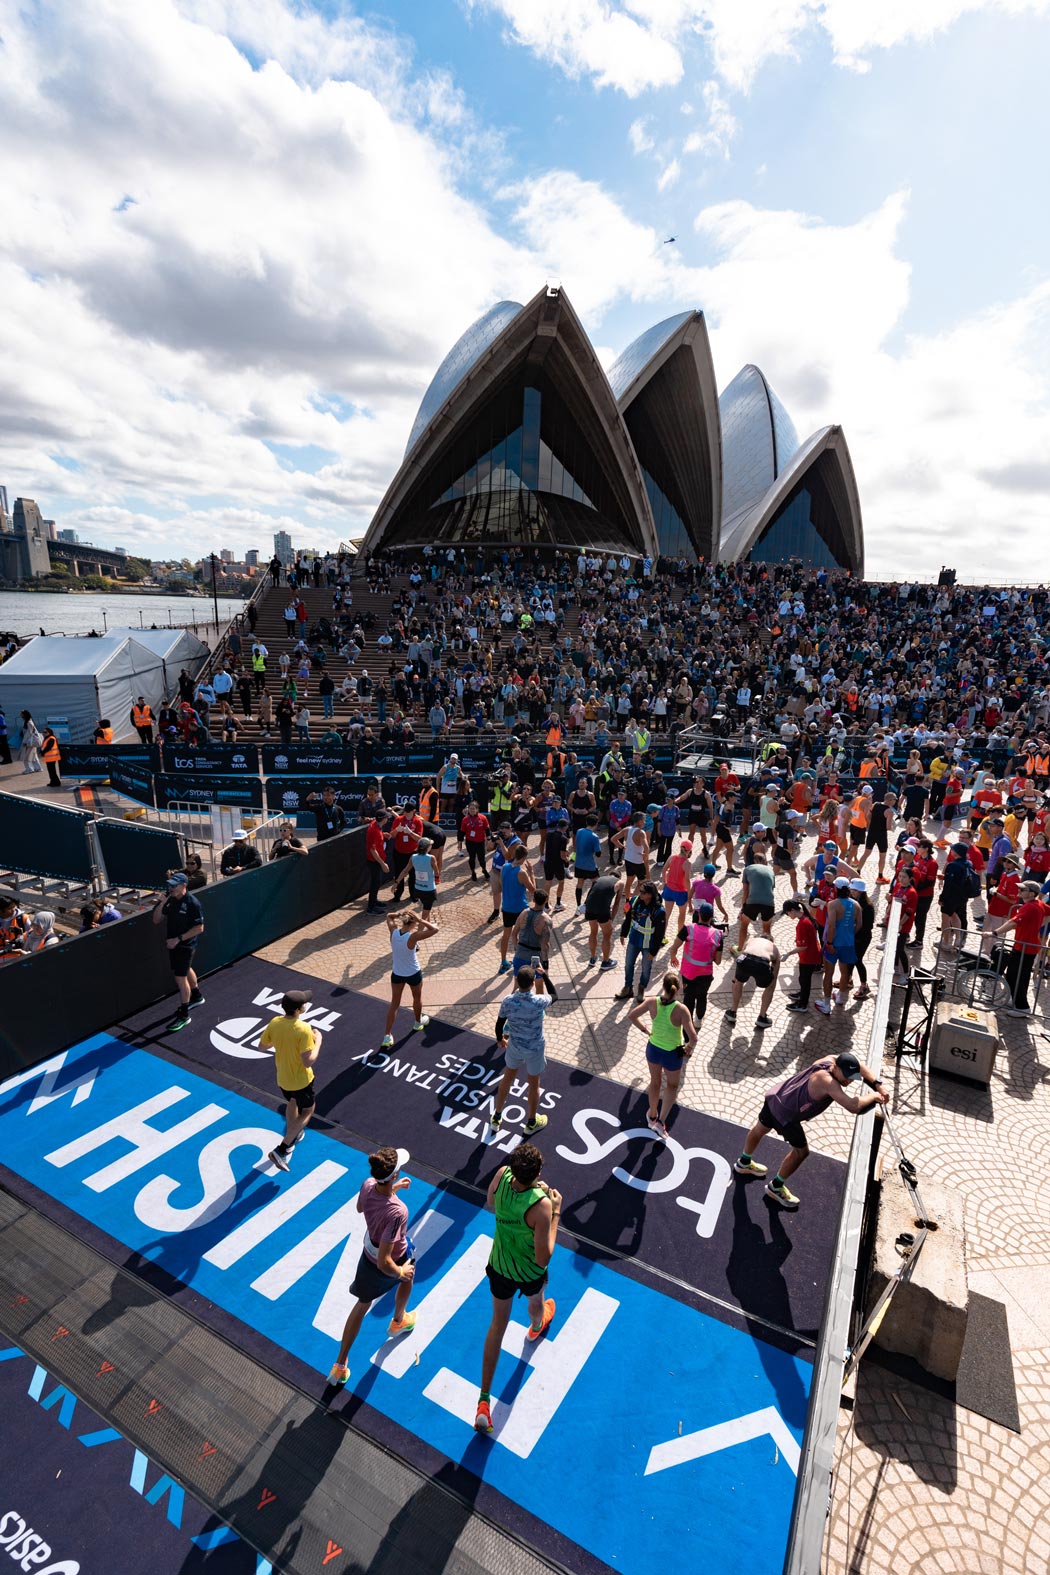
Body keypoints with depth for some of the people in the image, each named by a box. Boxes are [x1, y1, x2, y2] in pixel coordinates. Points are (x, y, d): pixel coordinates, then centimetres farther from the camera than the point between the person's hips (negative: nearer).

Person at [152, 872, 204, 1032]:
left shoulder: (192, 903, -21)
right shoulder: (169, 900, -3)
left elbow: (199, 928, -19)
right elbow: (156, 920, -1)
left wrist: (179, 939, -21)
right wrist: (161, 904, -16)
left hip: (186, 945, -7)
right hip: (173, 943, 7)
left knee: (180, 978, -5)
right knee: (186, 970, 25)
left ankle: (184, 1015, 7)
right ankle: (196, 997, 48)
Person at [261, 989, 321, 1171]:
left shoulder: (274, 1023, -14)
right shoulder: (303, 1029, -33)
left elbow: (262, 1046, 1)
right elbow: (308, 1061, -29)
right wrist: (318, 1041, -17)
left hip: (282, 1078, 6)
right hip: (301, 1081, -6)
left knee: (292, 1103, 33)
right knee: (306, 1112, 15)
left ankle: (292, 1136, 54)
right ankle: (281, 1150, 7)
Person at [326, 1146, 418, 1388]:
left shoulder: (368, 1185, -28)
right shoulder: (397, 1212, -45)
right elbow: (384, 1262, -38)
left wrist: (393, 1188, 1)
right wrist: (401, 1272, -18)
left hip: (368, 1254, 4)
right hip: (394, 1262, -3)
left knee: (362, 1304, 27)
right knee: (407, 1278, 33)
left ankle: (340, 1365, 35)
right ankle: (398, 1322, 60)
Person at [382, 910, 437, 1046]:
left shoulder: (393, 932, -16)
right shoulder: (413, 937, -31)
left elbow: (389, 916, 5)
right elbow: (435, 929, -32)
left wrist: (400, 914, -6)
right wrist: (421, 920, -28)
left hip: (396, 973, 4)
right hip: (413, 974, -4)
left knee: (394, 1003, 16)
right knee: (417, 998, 25)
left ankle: (387, 1036, 16)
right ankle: (418, 1023, 49)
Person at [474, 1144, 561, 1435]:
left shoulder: (502, 1175, -29)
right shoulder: (541, 1206, -42)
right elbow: (544, 1258, -29)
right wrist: (555, 1213, -26)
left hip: (499, 1267, 2)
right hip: (529, 1273, -2)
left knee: (498, 1325, 23)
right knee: (535, 1299, 35)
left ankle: (484, 1400, 26)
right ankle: (537, 1326, 69)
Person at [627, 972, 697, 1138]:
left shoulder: (652, 1002, -20)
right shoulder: (681, 1009, -29)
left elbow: (631, 1016, -8)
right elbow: (693, 1038, -29)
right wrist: (689, 1046, -7)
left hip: (653, 1049, 3)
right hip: (672, 1054, -3)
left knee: (655, 1082, 29)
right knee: (672, 1085, 27)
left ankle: (652, 1116, 49)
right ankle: (661, 1122, 22)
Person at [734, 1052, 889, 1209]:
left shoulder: (831, 1059, -10)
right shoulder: (827, 1082, -34)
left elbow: (859, 1065, 6)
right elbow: (853, 1107, -42)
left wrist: (878, 1085, -4)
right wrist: (873, 1096, -24)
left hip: (775, 1096, 9)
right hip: (785, 1114, -9)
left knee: (759, 1129, 31)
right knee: (801, 1151, 11)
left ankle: (744, 1162, 59)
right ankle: (775, 1187, 30)